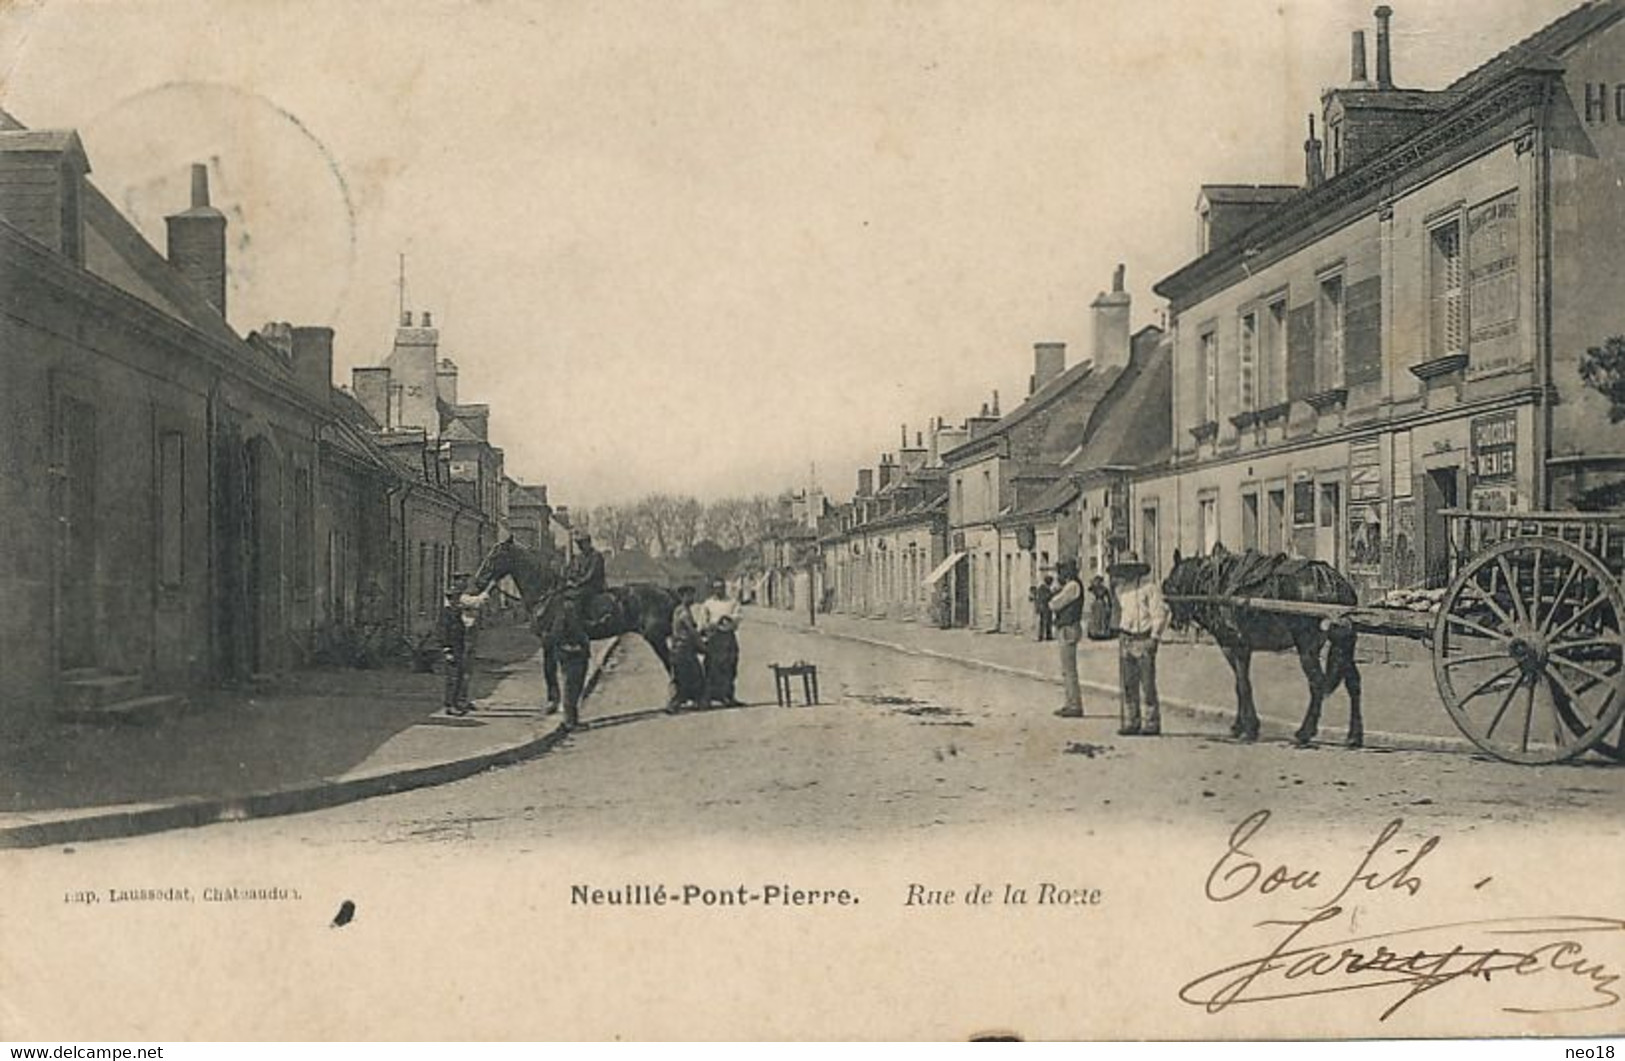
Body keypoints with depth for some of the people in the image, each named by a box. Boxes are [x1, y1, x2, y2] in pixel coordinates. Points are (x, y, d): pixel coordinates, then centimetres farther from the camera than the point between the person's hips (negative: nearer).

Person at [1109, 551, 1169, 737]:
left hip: (1144, 639, -6)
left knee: (1147, 684, -5)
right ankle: (1131, 722, 11)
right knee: (1128, 684, 6)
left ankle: (1152, 723, 1)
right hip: (1125, 638, 6)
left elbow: (1159, 613, -9)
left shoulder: (1150, 585, -6)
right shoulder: (1120, 588, 14)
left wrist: (1155, 637, -14)